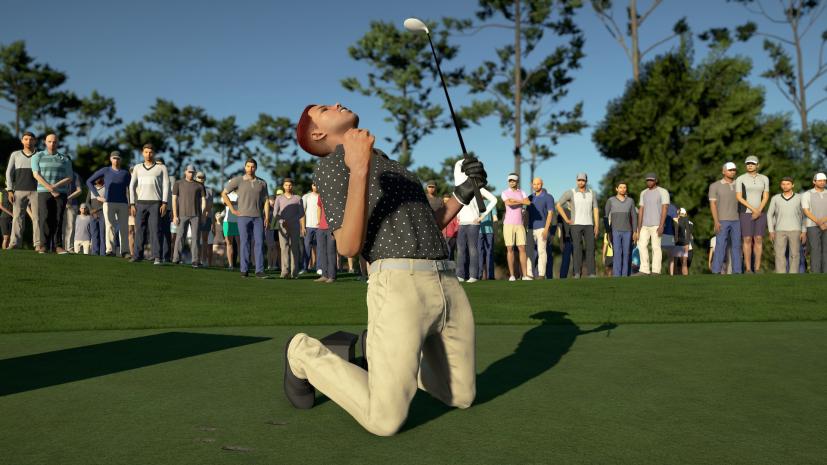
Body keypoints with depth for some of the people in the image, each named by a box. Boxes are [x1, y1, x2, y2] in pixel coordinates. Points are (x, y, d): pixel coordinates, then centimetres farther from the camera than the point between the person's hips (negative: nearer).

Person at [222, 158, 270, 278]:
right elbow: (224, 193, 6)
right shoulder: (238, 180, 3)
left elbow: (265, 201, 9)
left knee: (259, 243, -4)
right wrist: (232, 209, 0)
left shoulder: (262, 183, 10)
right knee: (245, 243, -1)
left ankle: (259, 270, -3)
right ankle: (244, 270, 5)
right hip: (243, 216, -2)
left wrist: (267, 216, -2)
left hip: (258, 217, 2)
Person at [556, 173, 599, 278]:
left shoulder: (592, 194, 7)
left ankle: (591, 274, -1)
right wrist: (566, 219, -6)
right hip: (576, 224, -2)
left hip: (589, 225, 2)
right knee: (577, 248, -9)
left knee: (590, 248, -3)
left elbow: (595, 210, 5)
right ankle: (577, 274, -6)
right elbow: (558, 205, 0)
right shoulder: (570, 193, -2)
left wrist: (597, 226, -4)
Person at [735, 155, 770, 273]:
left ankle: (757, 269, 6)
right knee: (747, 240, -5)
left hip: (760, 213, 3)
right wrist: (753, 209, -17)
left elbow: (766, 197, 1)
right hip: (746, 213, -3)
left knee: (758, 240, 1)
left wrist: (759, 211, -13)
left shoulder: (764, 179, 6)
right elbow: (738, 197, -11)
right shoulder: (740, 179, -4)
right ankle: (748, 269, 1)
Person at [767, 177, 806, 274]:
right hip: (780, 231, 0)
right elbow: (769, 215, 6)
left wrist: (804, 232, -2)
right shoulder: (775, 198, 2)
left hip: (795, 231, 0)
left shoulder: (799, 198, 2)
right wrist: (771, 231, -2)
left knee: (794, 255, 0)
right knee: (780, 255, -5)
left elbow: (804, 216, 5)